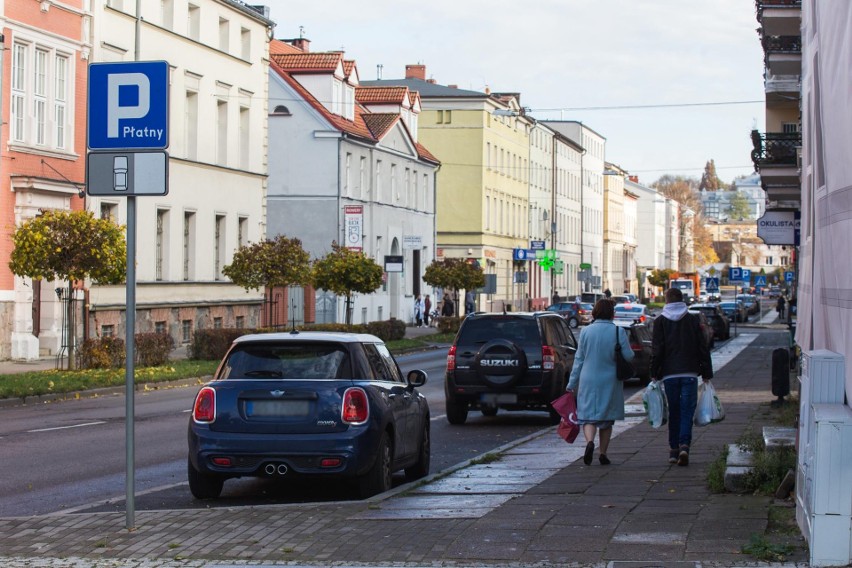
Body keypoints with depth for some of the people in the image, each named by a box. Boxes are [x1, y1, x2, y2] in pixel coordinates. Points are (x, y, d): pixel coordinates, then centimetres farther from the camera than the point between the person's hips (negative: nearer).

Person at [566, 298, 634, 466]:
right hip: (610, 381, 0)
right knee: (607, 418, 12)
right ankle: (603, 454, 13)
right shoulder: (618, 332, -6)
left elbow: (579, 359, 2)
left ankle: (590, 442, -25)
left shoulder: (586, 331, -2)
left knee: (588, 416, 2)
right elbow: (629, 356, -8)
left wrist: (572, 383, 8)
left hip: (588, 380, 0)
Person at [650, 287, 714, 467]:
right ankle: (684, 446, -19)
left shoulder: (660, 321, 1)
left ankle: (674, 450, 12)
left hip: (669, 374, 0)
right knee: (687, 411, -1)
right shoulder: (693, 320, 4)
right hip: (690, 373, 0)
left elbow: (657, 350, -3)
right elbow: (703, 348, 4)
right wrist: (707, 374, 10)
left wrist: (654, 374, 4)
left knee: (674, 412, 10)